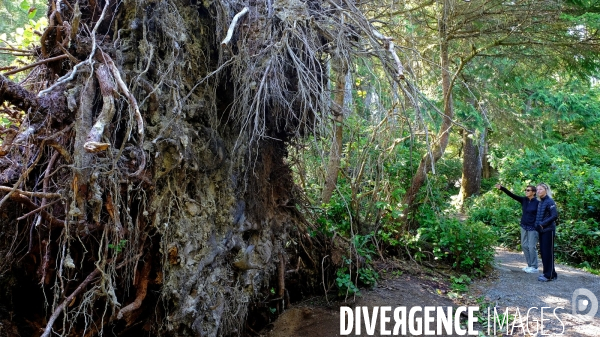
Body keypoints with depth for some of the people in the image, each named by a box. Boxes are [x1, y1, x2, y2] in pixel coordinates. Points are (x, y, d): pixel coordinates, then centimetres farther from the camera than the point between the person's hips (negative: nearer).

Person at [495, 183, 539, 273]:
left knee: (532, 247, -2)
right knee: (524, 246, 10)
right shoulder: (524, 200, 2)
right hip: (524, 227, 6)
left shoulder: (537, 203, -13)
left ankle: (534, 267, 11)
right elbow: (512, 195, -3)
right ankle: (529, 265, 22)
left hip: (533, 228, -6)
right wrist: (502, 188, -13)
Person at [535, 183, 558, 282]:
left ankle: (549, 275, 2)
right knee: (543, 252, 11)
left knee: (548, 252, -4)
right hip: (542, 231, 8)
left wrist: (543, 224, -18)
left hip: (548, 230, -8)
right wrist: (537, 224, 6)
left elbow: (555, 216, -18)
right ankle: (550, 273, 21)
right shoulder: (540, 202, 12)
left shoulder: (549, 201, -12)